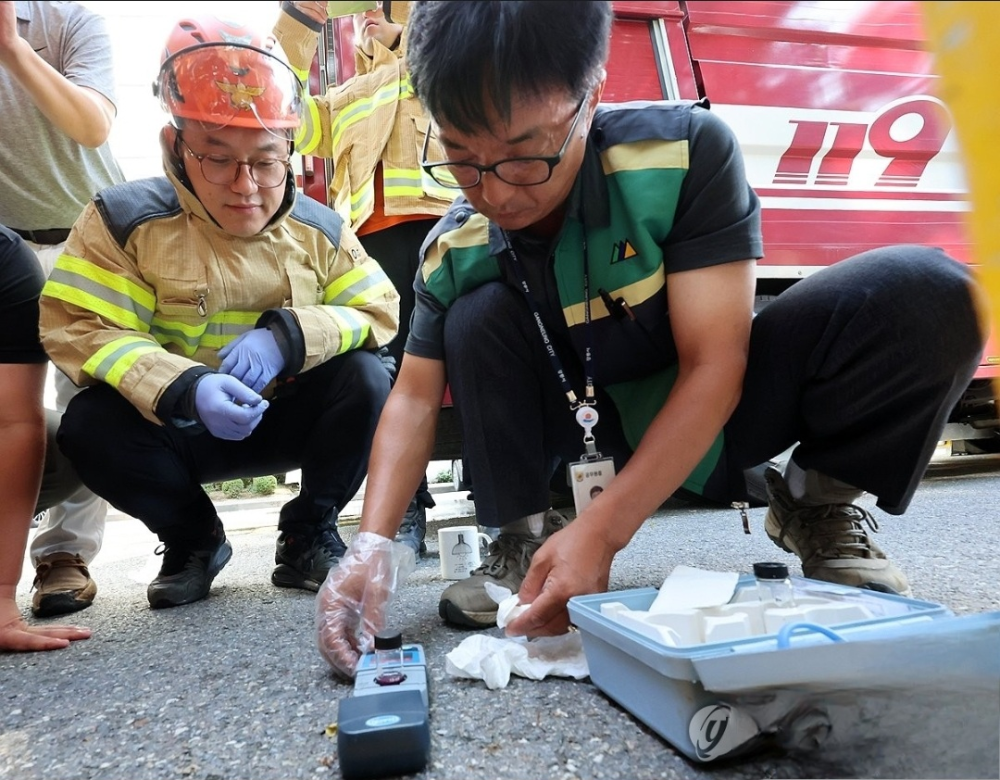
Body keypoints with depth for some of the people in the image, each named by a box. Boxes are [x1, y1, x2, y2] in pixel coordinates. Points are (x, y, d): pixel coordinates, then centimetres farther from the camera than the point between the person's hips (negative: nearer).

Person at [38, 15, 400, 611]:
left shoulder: (319, 229, -5)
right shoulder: (127, 218, -11)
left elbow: (380, 312, -9)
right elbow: (81, 328, -18)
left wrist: (289, 336, -27)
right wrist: (183, 387, -36)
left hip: (288, 420, 1)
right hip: (175, 429, 0)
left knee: (366, 378, -25)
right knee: (90, 427, -29)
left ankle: (309, 534, -3)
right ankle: (193, 539, 2)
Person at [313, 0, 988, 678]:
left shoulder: (685, 149, -25)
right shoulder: (455, 248, -15)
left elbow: (711, 369, -28)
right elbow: (415, 396, -10)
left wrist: (599, 533, -35)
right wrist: (375, 542, -26)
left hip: (713, 404, -1)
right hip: (596, 429, 2)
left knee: (925, 293, -25)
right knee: (479, 317, -23)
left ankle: (821, 502, -2)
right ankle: (521, 539, -7)